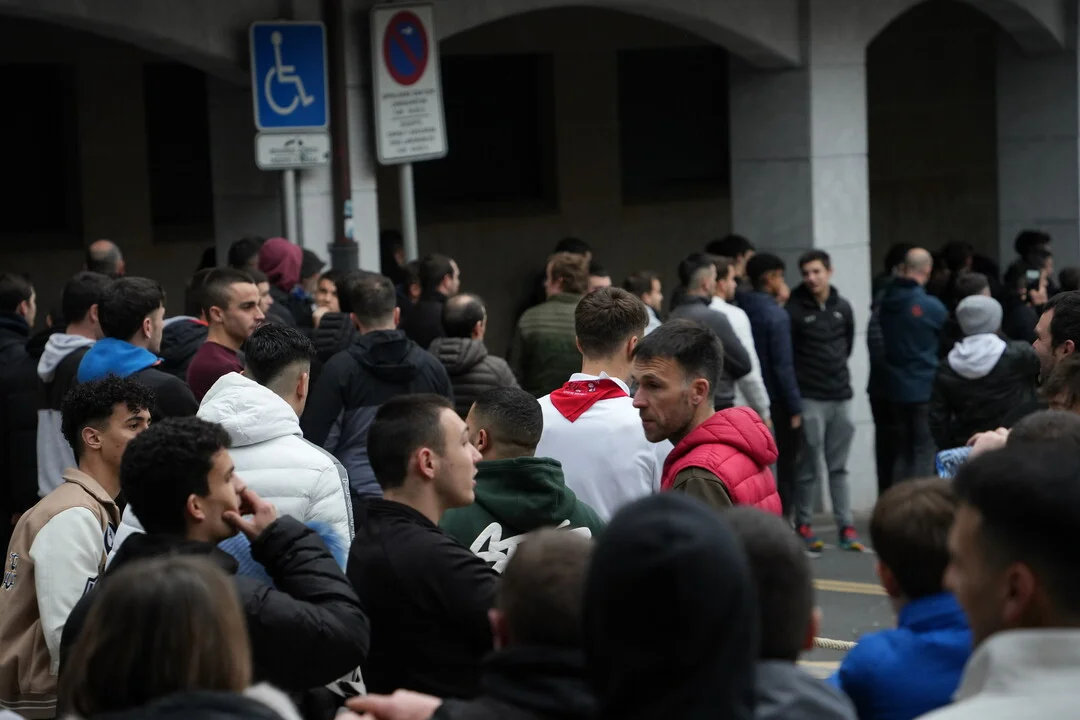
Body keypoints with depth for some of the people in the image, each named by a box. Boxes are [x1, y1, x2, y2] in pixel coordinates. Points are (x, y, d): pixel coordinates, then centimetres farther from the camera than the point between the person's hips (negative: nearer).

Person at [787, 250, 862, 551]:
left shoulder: (843, 307, 6)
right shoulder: (795, 310, -8)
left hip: (841, 396, 4)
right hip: (810, 399, -4)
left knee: (839, 467, 7)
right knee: (809, 466, 1)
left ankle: (846, 527, 9)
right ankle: (803, 524, 11)